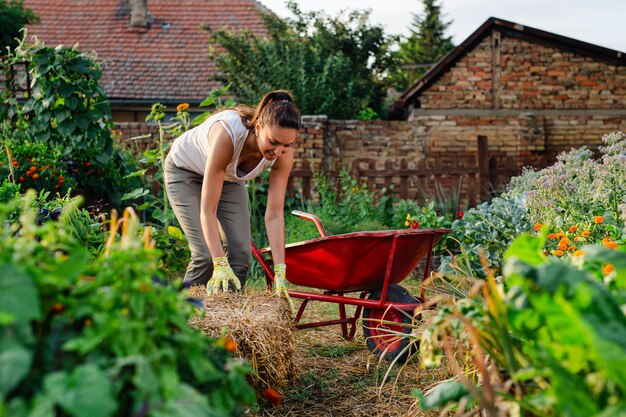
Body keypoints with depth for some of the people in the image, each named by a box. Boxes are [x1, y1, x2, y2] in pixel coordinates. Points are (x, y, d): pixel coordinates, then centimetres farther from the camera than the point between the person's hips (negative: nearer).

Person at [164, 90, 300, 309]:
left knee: (241, 252, -8)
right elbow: (207, 210, -39)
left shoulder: (283, 153, -28)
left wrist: (280, 272, -33)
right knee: (206, 254, -17)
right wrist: (220, 264, -46)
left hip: (229, 176, 5)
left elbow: (274, 214, -27)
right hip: (186, 170, -4)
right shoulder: (227, 134, -42)